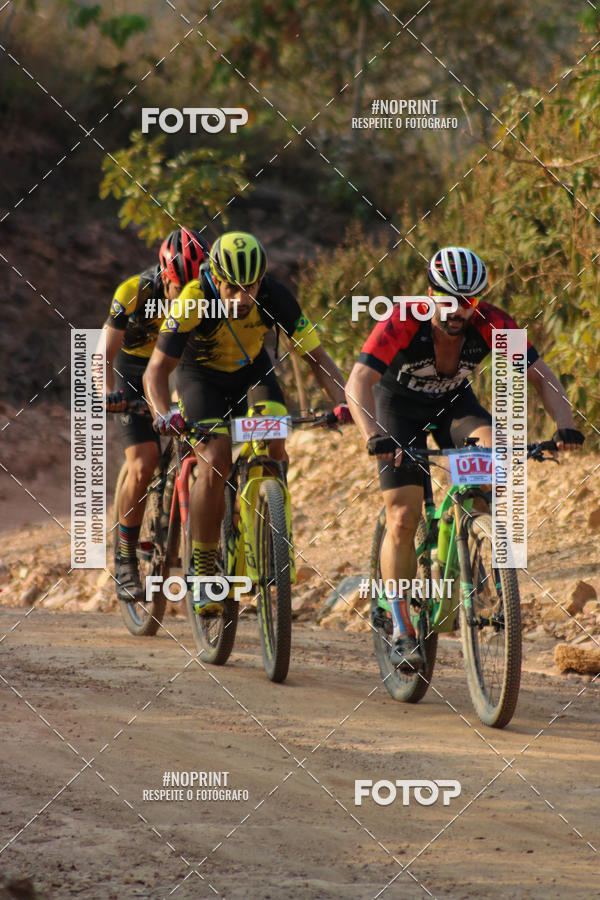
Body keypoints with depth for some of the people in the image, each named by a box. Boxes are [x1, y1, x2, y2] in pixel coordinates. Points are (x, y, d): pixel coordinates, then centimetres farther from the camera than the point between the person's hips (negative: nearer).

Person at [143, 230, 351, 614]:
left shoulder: (275, 298, -28)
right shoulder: (194, 301, -33)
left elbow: (317, 356, -22)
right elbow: (157, 368, -30)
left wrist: (343, 401, -38)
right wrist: (164, 413, -48)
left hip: (251, 371, 2)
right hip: (201, 376, -2)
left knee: (274, 447, -25)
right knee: (215, 464, -22)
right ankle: (203, 568, -9)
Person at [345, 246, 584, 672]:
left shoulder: (491, 325, -25)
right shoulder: (403, 323, -33)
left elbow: (541, 375, -21)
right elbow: (359, 382, -39)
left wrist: (566, 426, -38)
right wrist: (373, 437, -56)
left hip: (454, 402, 2)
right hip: (399, 403, -2)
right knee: (403, 518, -12)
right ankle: (402, 632, -3)